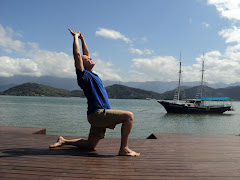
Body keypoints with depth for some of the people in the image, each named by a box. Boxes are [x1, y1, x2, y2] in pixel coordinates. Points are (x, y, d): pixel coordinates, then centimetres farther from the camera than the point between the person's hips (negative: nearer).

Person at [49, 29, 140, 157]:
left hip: (100, 114, 9)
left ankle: (64, 141, 28)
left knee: (89, 145, 15)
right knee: (129, 116, -19)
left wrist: (82, 38, 31)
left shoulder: (90, 73, 20)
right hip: (97, 113, -9)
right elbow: (77, 54, -13)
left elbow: (86, 54, 31)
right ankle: (124, 149, -18)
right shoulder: (83, 75, -5)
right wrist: (76, 37, -1)